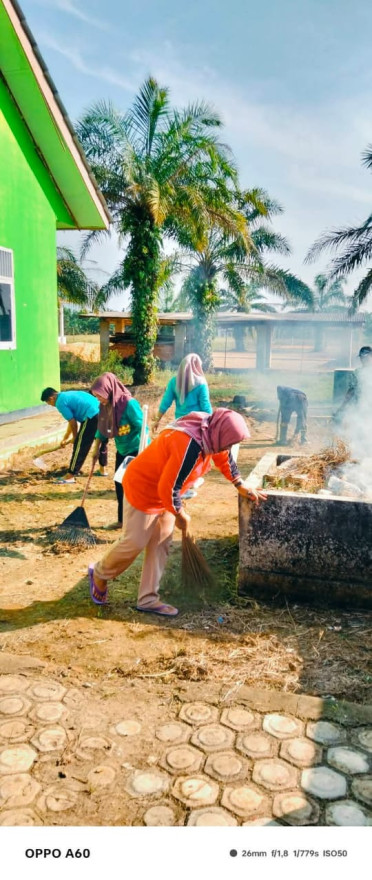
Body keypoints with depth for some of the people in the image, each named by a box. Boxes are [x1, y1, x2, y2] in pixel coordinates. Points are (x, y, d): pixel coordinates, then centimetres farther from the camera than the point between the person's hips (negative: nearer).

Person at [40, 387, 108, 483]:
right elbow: (72, 421, 33)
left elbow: (73, 423, -3)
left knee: (80, 446, -1)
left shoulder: (60, 402, -2)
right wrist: (65, 438, 37)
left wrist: (75, 438, 14)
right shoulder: (67, 395, 27)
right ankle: (103, 469, 40)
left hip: (92, 416, -10)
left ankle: (70, 476, 5)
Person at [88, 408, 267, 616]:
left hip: (165, 492, 9)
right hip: (143, 489, -9)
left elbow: (225, 459, 11)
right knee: (134, 544, 1)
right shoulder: (188, 445, -36)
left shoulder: (209, 434, -8)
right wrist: (181, 516, -16)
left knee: (161, 545, 9)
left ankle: (148, 599, 17)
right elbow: (168, 489, -32)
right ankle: (99, 574, 26)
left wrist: (244, 489, 13)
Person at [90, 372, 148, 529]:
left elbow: (142, 427, -22)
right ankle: (122, 520, 26)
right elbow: (102, 427, 14)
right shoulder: (105, 405, -1)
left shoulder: (129, 404, -25)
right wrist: (96, 447, 16)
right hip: (122, 451, 8)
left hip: (137, 451, -8)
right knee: (120, 485, 13)